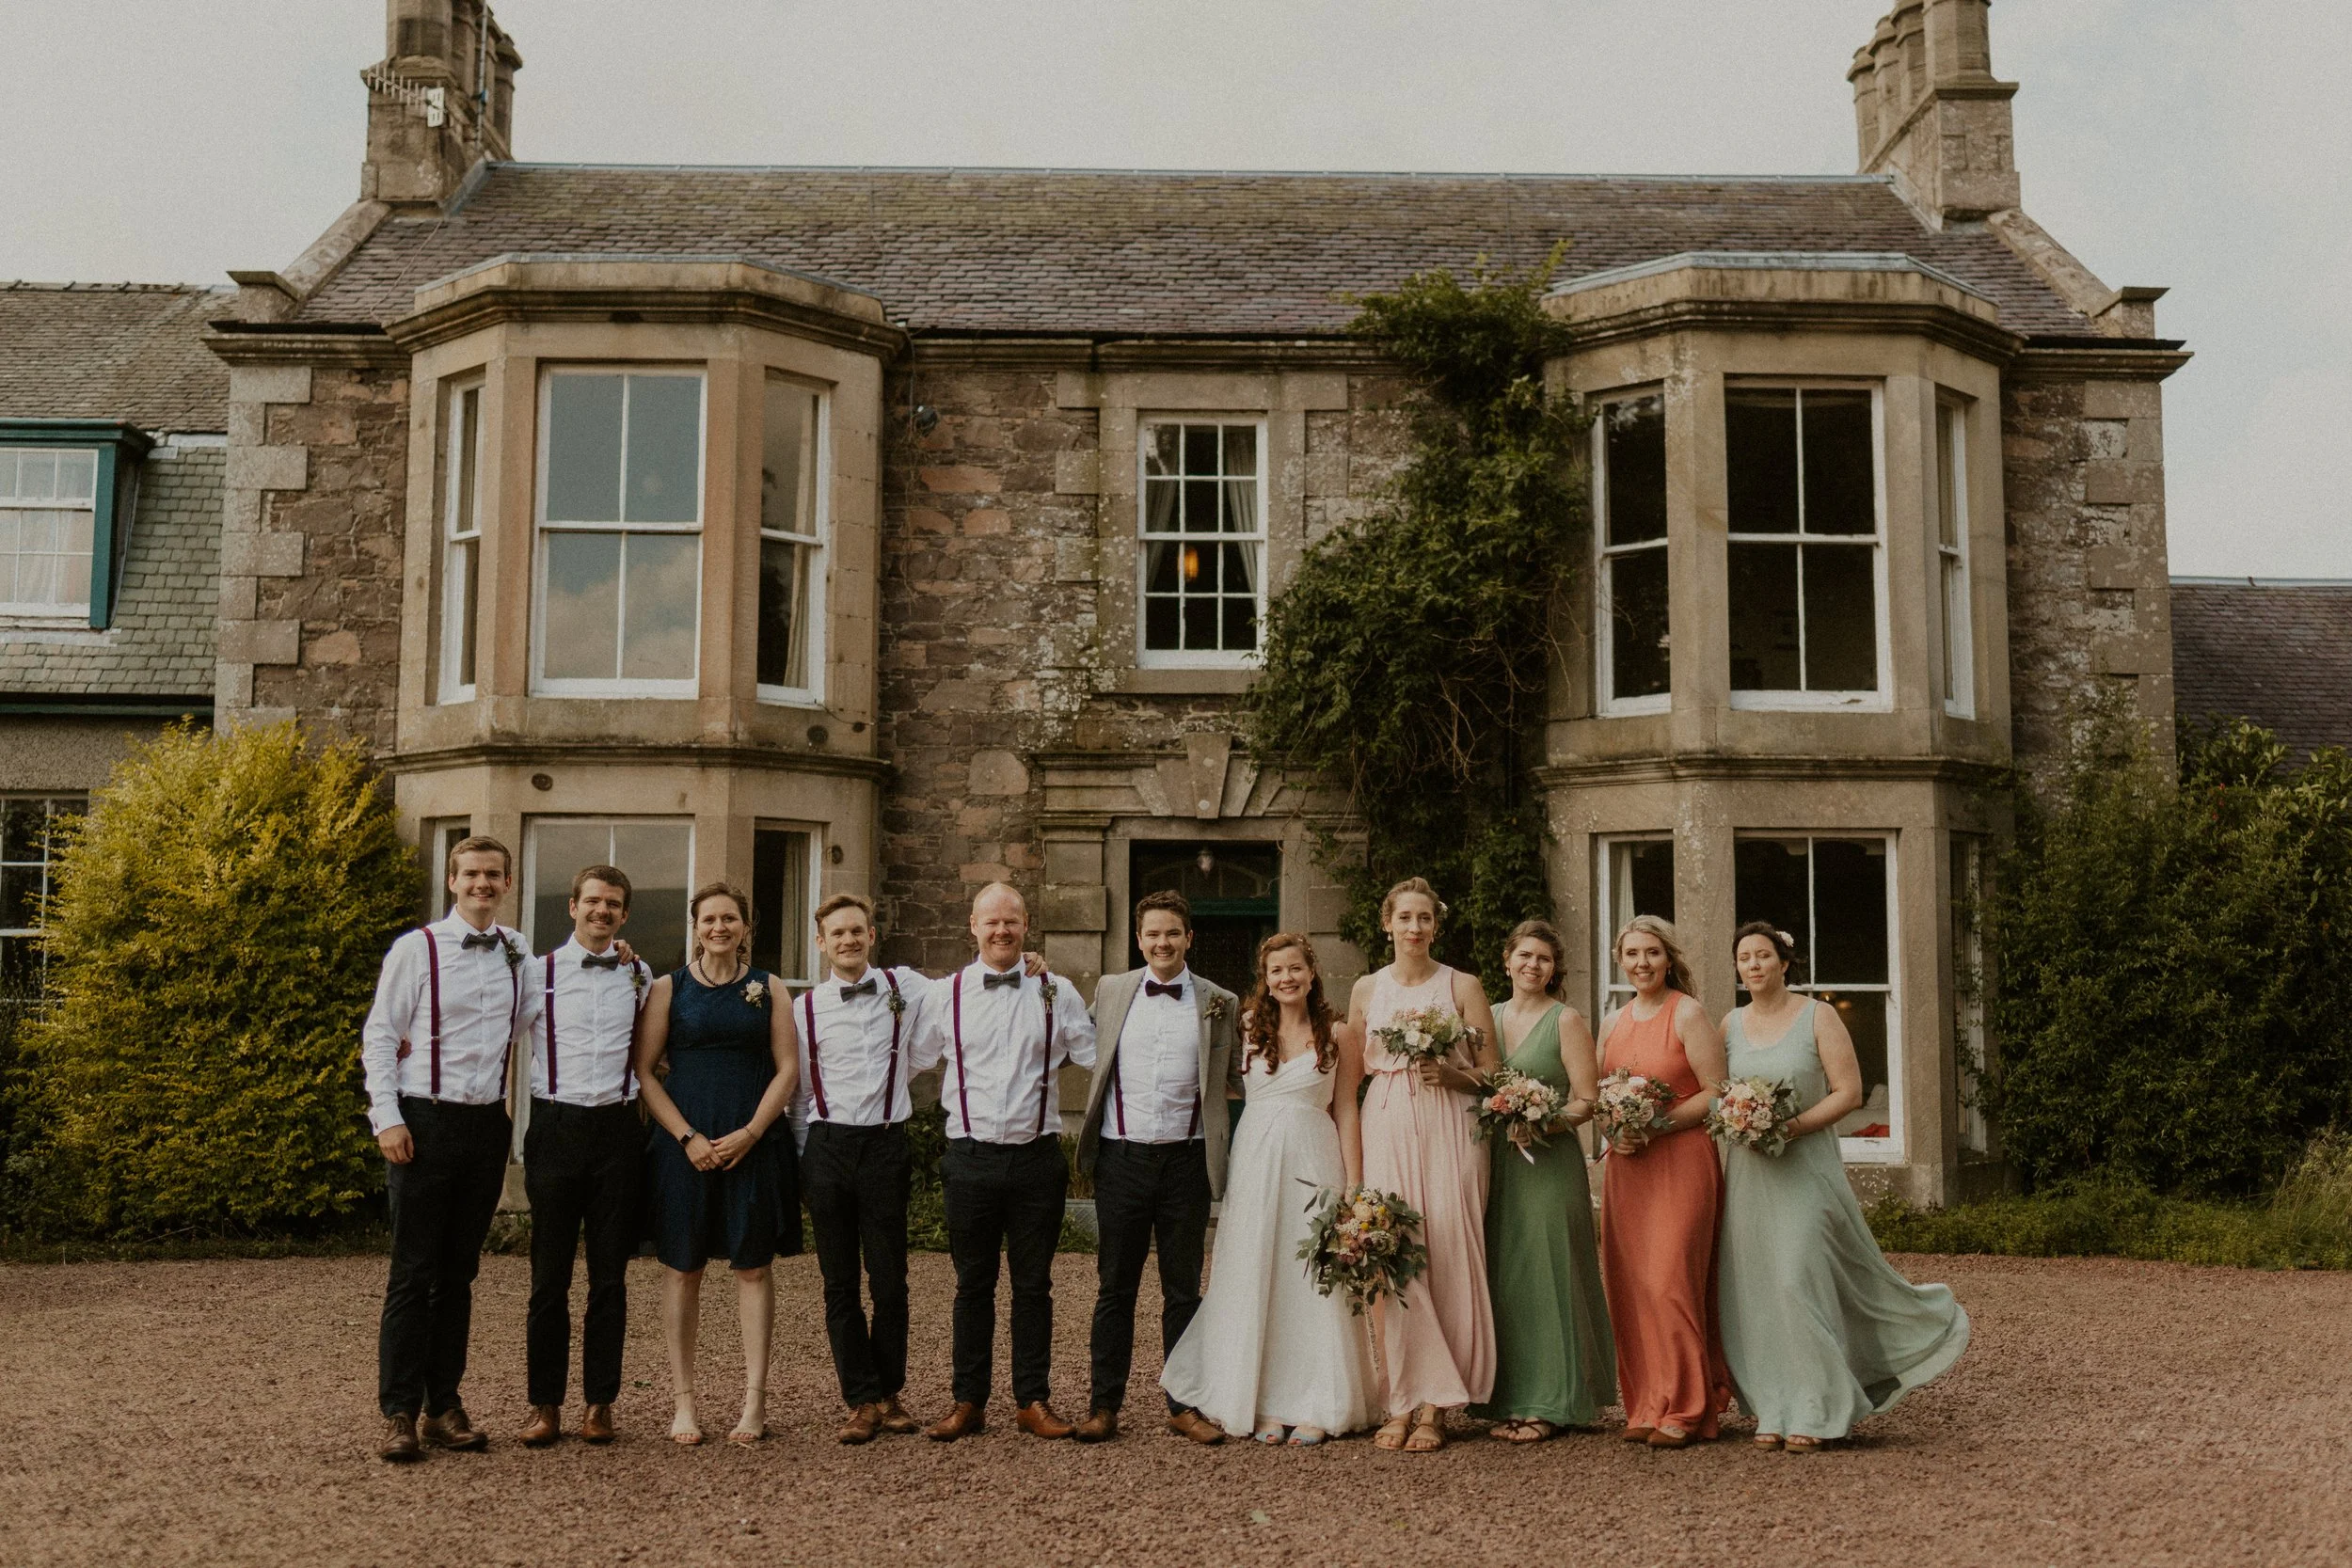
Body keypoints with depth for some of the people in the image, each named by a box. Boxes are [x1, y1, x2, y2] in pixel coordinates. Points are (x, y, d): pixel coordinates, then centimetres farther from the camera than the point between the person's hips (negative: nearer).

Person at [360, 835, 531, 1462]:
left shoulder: (520, 954, 9)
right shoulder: (416, 949, -2)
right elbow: (378, 1038, -2)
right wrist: (388, 1119, -10)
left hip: (488, 1124, 4)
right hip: (425, 1122, -4)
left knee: (460, 1271, 10)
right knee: (413, 1273, -1)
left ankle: (445, 1406, 18)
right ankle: (399, 1413, 7)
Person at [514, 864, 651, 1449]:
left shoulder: (639, 976, 9)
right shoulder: (538, 973, 4)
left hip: (619, 1129, 1)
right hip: (556, 1126, -1)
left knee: (610, 1275, 5)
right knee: (549, 1275, 2)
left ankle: (600, 1403, 13)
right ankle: (545, 1405, 11)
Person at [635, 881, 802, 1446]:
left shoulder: (768, 989, 7)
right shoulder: (669, 987, 6)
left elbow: (788, 1068, 3)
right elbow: (644, 1070, 1)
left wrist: (748, 1134, -9)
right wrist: (688, 1137, -9)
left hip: (752, 1144, 0)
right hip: (684, 1145, 0)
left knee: (753, 1267, 1)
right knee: (682, 1268, 2)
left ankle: (754, 1399, 6)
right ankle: (683, 1401, 8)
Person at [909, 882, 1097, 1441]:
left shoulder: (1056, 992, 4)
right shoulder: (947, 994, 5)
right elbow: (909, 1060, 14)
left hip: (1037, 1158, 0)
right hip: (971, 1158, 0)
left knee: (1033, 1285, 8)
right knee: (973, 1284, 9)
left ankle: (1033, 1401, 17)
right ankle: (968, 1402, 18)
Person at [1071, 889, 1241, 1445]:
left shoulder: (1220, 1002, 5)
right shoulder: (1110, 991, 6)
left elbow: (1232, 1079, 14)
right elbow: (1090, 1056, 17)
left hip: (1187, 1161, 0)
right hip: (1122, 1158, 0)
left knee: (1183, 1290, 9)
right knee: (1114, 1289, 7)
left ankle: (1184, 1406, 19)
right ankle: (1103, 1406, 16)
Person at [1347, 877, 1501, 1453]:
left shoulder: (1463, 986, 5)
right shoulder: (1367, 990, 11)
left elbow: (1491, 1075, 5)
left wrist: (1449, 1075, -14)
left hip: (1447, 1130, -2)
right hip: (1384, 1130, 2)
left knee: (1445, 1256, -6)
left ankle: (1433, 1407, 1)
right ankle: (1404, 1400, 2)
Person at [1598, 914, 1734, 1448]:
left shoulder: (1688, 1014, -4)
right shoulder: (1613, 1024, 14)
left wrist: (1657, 1124, -16)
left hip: (1681, 1160, -6)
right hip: (1625, 1164, 6)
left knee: (1670, 1280, -10)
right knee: (1628, 1285, 3)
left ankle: (1683, 1409, -1)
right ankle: (1644, 1406, 11)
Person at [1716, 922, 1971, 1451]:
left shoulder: (1818, 1016, -2)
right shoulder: (1731, 1024, 10)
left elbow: (1849, 1092, -7)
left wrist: (1796, 1125, -17)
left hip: (1806, 1168, -4)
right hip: (1747, 1173, 4)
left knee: (1797, 1281, -13)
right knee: (1754, 1290, 1)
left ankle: (1812, 1412, -2)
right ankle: (1774, 1412, 9)